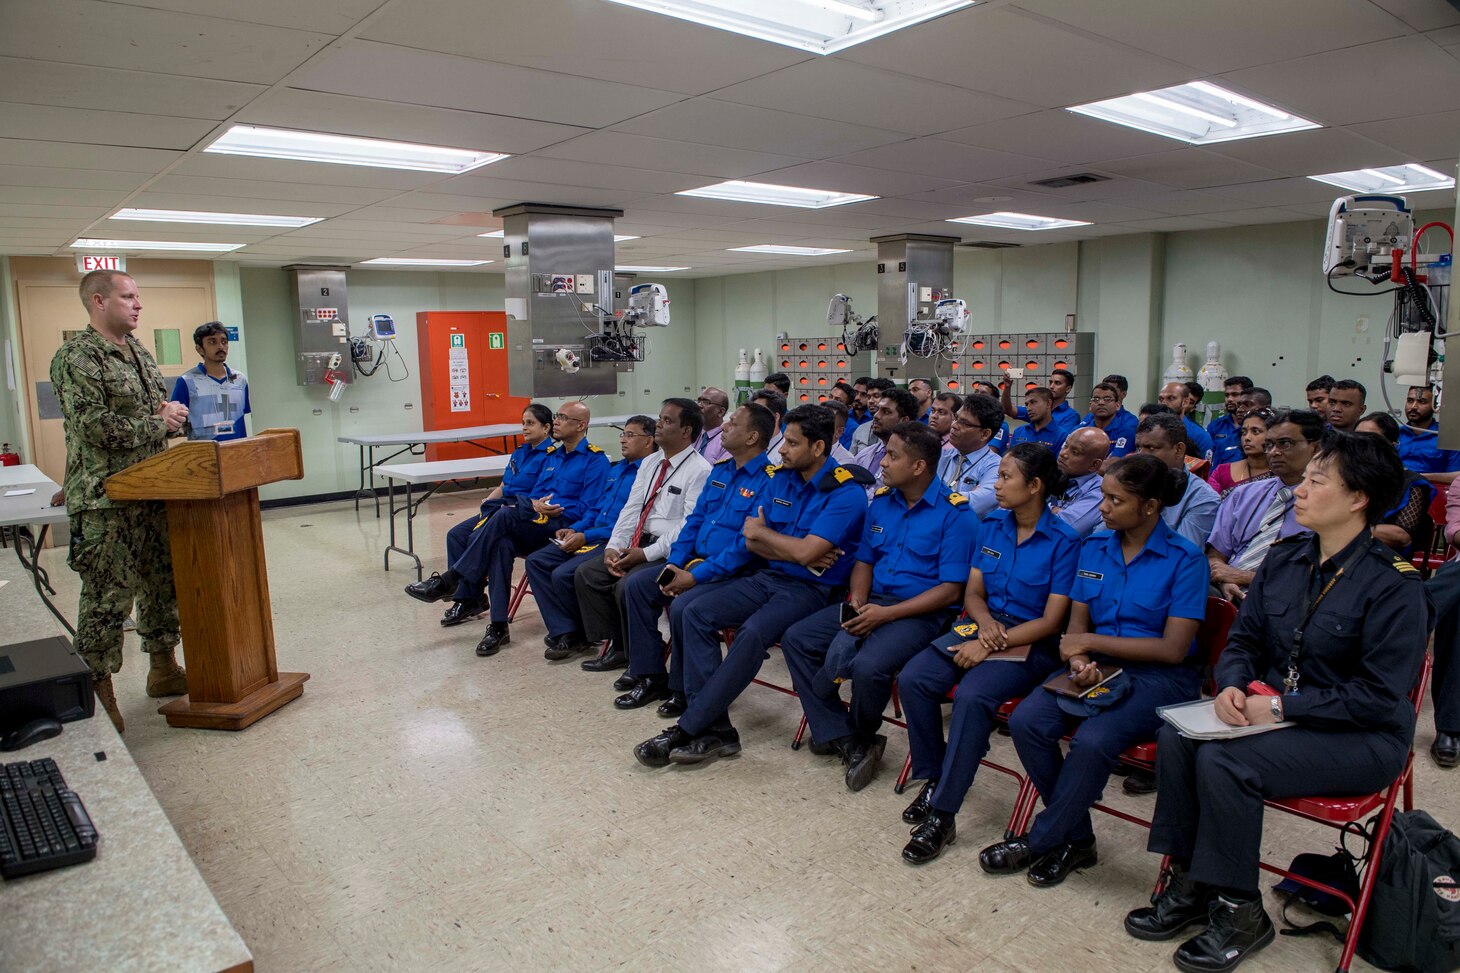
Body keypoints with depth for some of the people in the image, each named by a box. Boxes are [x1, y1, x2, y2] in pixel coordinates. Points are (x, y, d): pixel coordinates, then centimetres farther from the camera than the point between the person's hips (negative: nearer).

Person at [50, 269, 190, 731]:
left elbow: (163, 407, 23)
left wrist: (175, 415, 0)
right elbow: (97, 427, -21)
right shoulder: (76, 358, -11)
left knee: (163, 582, 15)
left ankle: (163, 668, 28)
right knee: (108, 597, -3)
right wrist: (158, 423, -11)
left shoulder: (138, 352, 15)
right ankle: (98, 691, 8)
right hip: (106, 500, -8)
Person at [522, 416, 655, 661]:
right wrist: (574, 529, 6)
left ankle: (578, 634, 2)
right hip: (589, 536, 10)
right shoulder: (616, 469, 19)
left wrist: (586, 537, -18)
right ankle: (564, 632, -7)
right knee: (535, 561, -2)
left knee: (563, 575, -25)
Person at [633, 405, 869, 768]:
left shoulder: (846, 493, -12)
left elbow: (806, 552, -21)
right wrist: (795, 552, -11)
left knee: (753, 632, -35)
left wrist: (763, 533, -4)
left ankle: (688, 729, -22)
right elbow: (751, 540, 6)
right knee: (688, 608, -13)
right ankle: (715, 728, -15)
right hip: (769, 577, 7)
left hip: (812, 588, -7)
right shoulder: (781, 478, 10)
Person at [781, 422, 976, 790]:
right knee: (796, 639, -7)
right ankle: (849, 742, -6)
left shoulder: (955, 512, -11)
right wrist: (857, 600, -6)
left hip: (920, 612, -7)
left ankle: (862, 735, 3)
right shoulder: (881, 500, 8)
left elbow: (951, 590, -14)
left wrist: (885, 614, -20)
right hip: (871, 602, 7)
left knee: (869, 666, -33)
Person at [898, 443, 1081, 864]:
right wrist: (985, 622, -10)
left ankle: (942, 816, -23)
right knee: (913, 678, -21)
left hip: (1030, 643, -5)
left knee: (972, 696, -33)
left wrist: (993, 643, -19)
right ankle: (932, 780, -2)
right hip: (982, 625, 6)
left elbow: (1051, 621, -11)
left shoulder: (1064, 541, -9)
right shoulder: (991, 525, 8)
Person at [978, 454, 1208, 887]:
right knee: (1025, 721, -21)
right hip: (1097, 668, 5)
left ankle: (1041, 842, -7)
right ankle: (1076, 838, -1)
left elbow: (1173, 648, -11)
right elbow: (1077, 623, 9)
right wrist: (1079, 659, -14)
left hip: (1160, 676, -5)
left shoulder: (1185, 558, -7)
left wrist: (1091, 641, -11)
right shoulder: (1093, 547, 8)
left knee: (1093, 740, -32)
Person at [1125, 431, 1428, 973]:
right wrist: (1232, 686, -11)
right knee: (1176, 737, -18)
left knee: (1223, 761, -28)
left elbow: (1378, 698, -18)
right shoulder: (1285, 559, 5)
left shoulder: (1393, 585, -15)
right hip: (1275, 713, 7)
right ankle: (1190, 885, -4)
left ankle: (1239, 912, -8)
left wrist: (1282, 706, -21)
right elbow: (1244, 638, 10)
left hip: (1360, 739, -6)